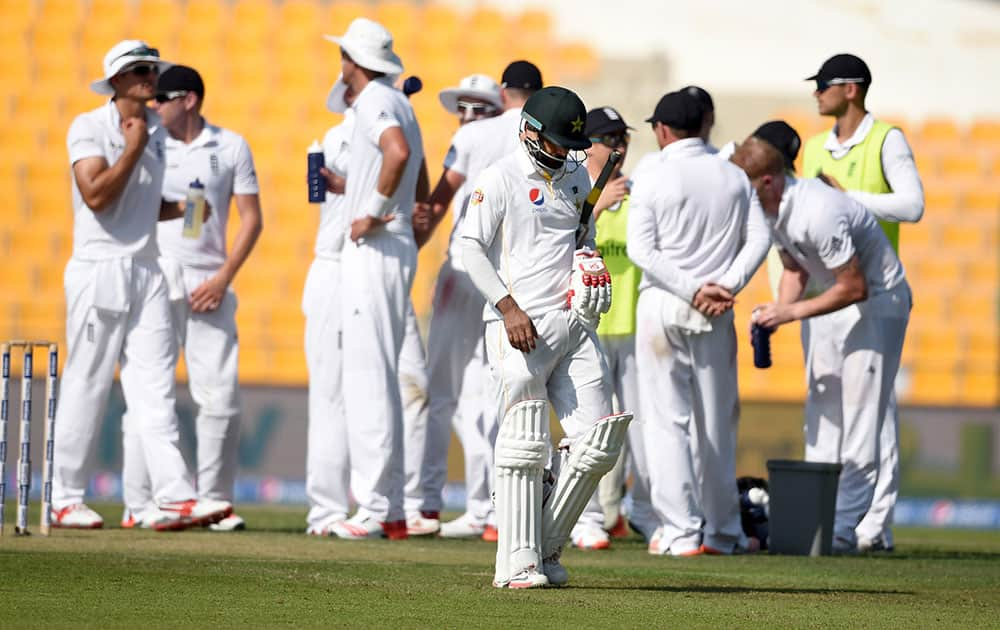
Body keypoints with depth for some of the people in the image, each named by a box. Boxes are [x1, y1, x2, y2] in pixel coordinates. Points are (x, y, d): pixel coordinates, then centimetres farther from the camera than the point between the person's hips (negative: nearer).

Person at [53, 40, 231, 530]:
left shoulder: (156, 131, 14)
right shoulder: (89, 127, -6)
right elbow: (96, 196, -18)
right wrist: (134, 147, -13)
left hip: (146, 271, 6)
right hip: (98, 269, -6)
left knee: (155, 387, -4)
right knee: (85, 387, -2)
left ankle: (173, 498, -13)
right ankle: (65, 500, 7)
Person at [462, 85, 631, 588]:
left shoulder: (575, 178, 17)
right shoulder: (500, 179, -3)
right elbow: (472, 249, -9)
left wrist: (590, 262, 7)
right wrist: (509, 307, -18)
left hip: (574, 321, 6)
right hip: (519, 328, -6)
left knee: (599, 443, -1)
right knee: (524, 447, -10)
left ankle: (546, 550, 11)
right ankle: (517, 563, -8)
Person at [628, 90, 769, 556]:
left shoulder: (653, 177, -6)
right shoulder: (734, 177, 6)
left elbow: (641, 250, -13)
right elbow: (759, 238, 0)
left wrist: (692, 289, -14)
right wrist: (726, 287, -8)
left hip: (664, 307, -4)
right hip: (717, 313, 4)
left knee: (666, 421, -2)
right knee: (717, 423, 12)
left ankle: (680, 532, -9)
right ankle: (722, 531, 16)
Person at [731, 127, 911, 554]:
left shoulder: (818, 212, -32)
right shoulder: (771, 210, -4)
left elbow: (855, 287, -28)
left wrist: (793, 311, -23)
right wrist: (778, 310, -6)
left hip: (877, 305, -10)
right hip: (836, 305, 10)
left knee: (859, 421, -11)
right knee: (821, 413, 9)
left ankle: (843, 529, -12)